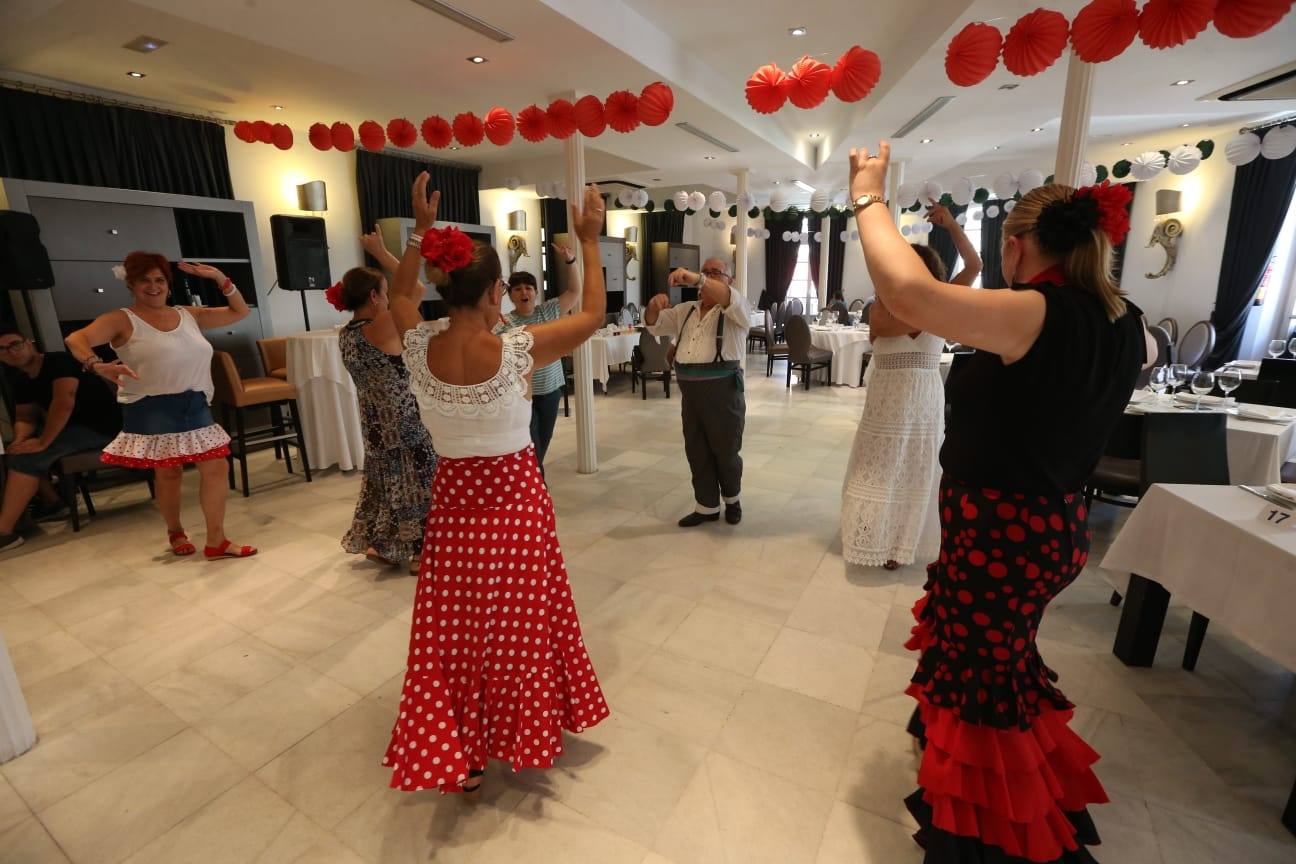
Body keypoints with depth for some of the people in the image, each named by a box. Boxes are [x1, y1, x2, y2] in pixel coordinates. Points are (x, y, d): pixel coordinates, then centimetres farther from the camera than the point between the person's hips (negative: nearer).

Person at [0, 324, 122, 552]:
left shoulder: (59, 362, -15)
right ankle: (52, 502, 13)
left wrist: (42, 442, -26)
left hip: (101, 427, -9)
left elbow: (64, 403, -27)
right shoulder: (20, 380, 11)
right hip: (73, 426, 9)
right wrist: (21, 438, -11)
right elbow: (24, 417, 11)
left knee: (25, 457, -20)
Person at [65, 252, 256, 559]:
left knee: (215, 467, -1)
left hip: (196, 406, 4)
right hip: (151, 410, -4)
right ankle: (175, 532, 31)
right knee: (168, 473, 6)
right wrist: (98, 366, -36)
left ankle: (216, 542, 8)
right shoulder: (122, 320, -1)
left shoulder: (190, 315, 13)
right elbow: (76, 339, -16)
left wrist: (221, 279, 5)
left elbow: (239, 312, 18)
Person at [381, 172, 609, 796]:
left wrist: (420, 232, 15)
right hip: (515, 500, -2)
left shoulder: (418, 349, -11)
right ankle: (527, 733, 41)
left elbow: (399, 296, 13)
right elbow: (593, 313, -6)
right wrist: (590, 242, 3)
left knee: (454, 631, 16)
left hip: (453, 501, 3)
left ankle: (459, 757, 31)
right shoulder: (517, 350, -21)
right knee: (519, 622, 17)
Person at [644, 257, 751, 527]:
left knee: (725, 451, 8)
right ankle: (707, 506, 24)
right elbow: (654, 324, 16)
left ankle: (732, 499, 32)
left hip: (723, 390, -5)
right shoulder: (685, 311, 17)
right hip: (690, 391, 6)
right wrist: (655, 304, -9)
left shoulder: (735, 311, -3)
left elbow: (731, 299, -26)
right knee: (696, 451, 11)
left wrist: (696, 279, -41)